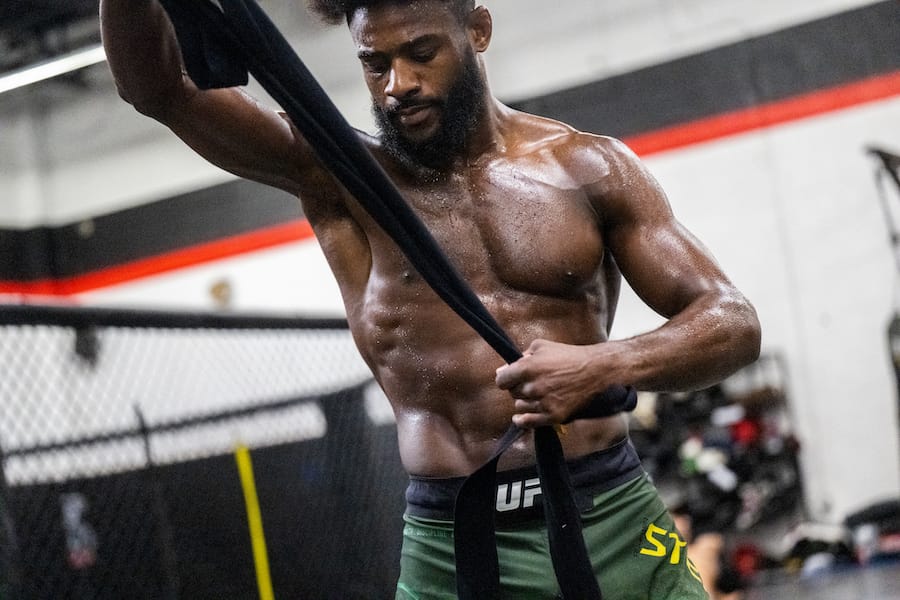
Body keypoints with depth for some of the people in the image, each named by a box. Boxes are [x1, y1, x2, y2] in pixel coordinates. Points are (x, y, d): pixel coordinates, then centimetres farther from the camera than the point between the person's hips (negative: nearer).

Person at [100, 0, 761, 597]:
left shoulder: (589, 167, 4)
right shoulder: (339, 176, 2)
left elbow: (734, 323, 1)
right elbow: (159, 88, -6)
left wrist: (603, 365, -19)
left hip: (616, 525, 1)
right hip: (449, 546, -1)